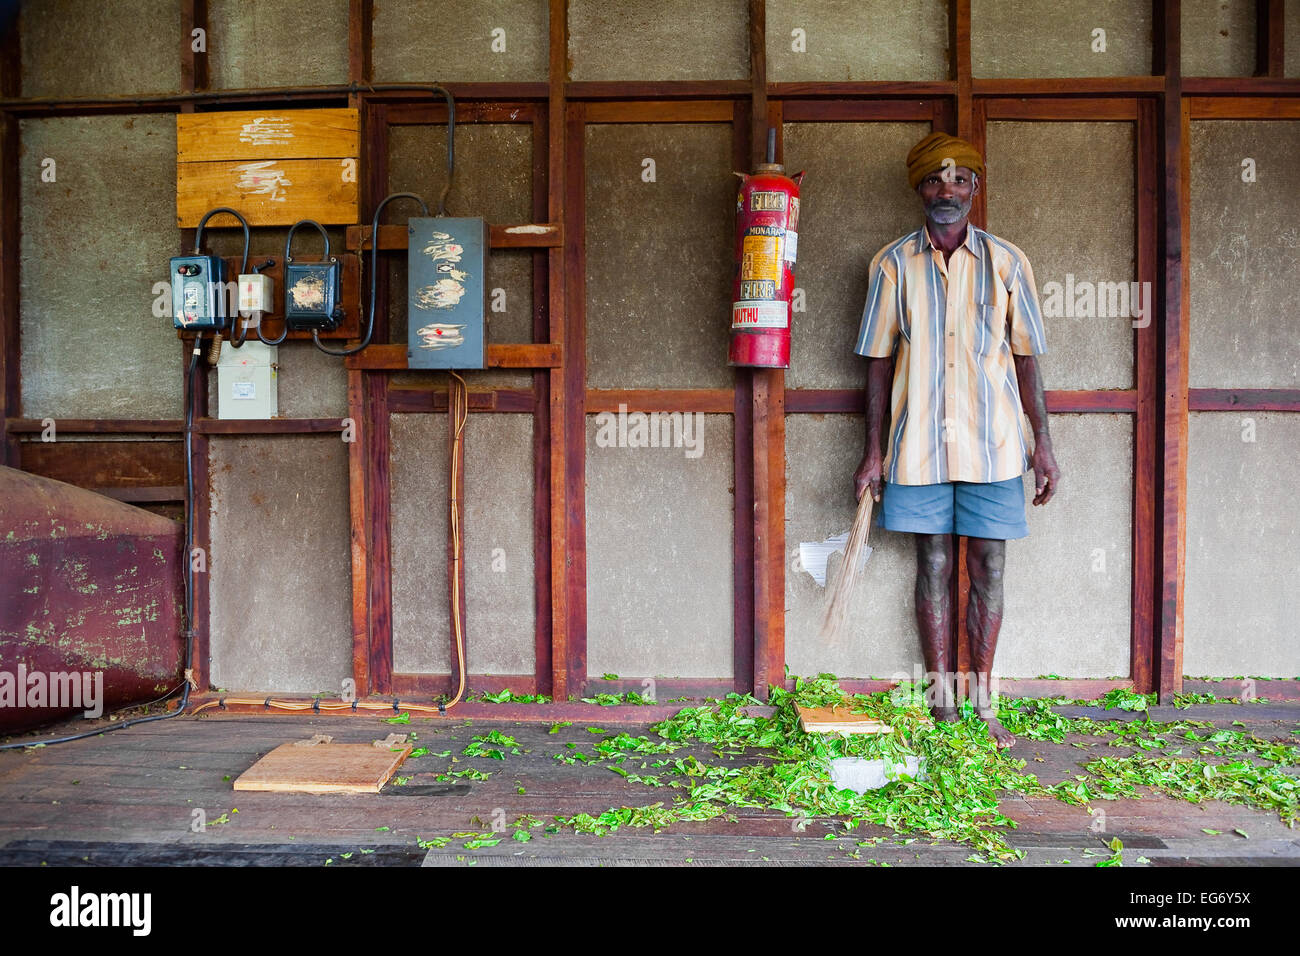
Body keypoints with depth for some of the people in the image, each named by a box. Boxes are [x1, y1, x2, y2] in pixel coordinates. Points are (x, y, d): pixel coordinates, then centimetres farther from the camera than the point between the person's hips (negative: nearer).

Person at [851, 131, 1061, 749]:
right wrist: (872, 452, 2)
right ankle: (941, 698, 18)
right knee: (933, 568, 6)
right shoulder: (893, 265, 3)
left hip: (992, 443, 0)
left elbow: (1025, 357, 7)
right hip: (918, 444, 0)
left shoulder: (1006, 262, 4)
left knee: (988, 571, 4)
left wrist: (1043, 443, 2)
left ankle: (982, 699, 17)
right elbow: (879, 361, 5)